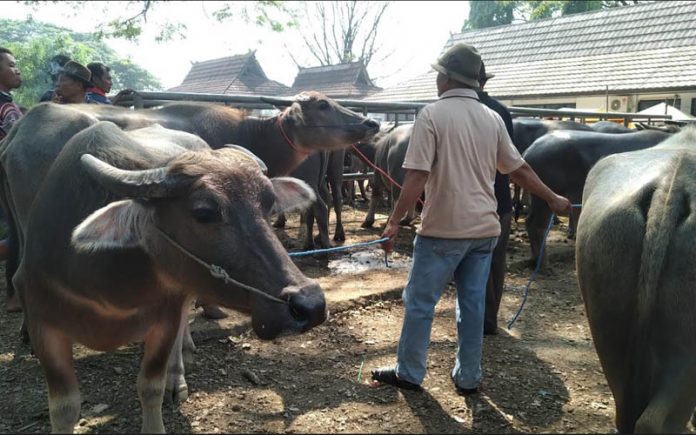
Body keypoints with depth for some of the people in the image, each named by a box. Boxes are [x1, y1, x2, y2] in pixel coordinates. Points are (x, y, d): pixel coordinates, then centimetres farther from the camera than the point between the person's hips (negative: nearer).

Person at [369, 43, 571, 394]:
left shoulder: (433, 114, -9)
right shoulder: (492, 118, 8)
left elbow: (417, 176, -16)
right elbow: (520, 170, 13)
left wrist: (394, 221, -11)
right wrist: (553, 200, 26)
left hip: (443, 228, -5)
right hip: (484, 228, 6)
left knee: (420, 301, 8)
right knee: (473, 303, 13)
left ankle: (408, 374, 20)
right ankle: (468, 378, 23)